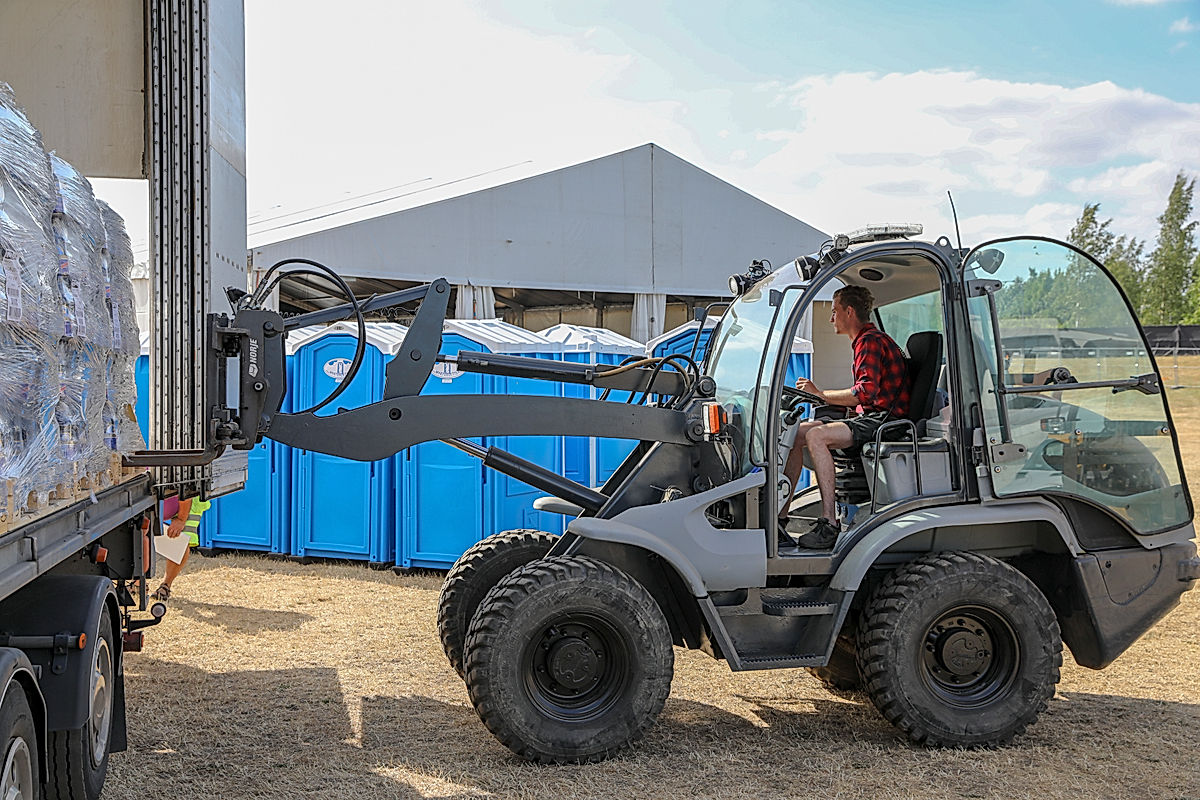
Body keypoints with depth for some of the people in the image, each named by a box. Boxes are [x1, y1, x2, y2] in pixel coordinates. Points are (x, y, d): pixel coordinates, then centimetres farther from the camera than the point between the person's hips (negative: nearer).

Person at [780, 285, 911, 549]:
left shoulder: (870, 341, -11)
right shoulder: (866, 340, 23)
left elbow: (866, 392, -24)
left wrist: (822, 395, -17)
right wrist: (821, 395, 17)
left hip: (884, 420, -10)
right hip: (869, 418, 10)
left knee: (816, 436, -30)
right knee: (794, 433, -1)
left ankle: (829, 524, -34)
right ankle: (780, 516, -6)